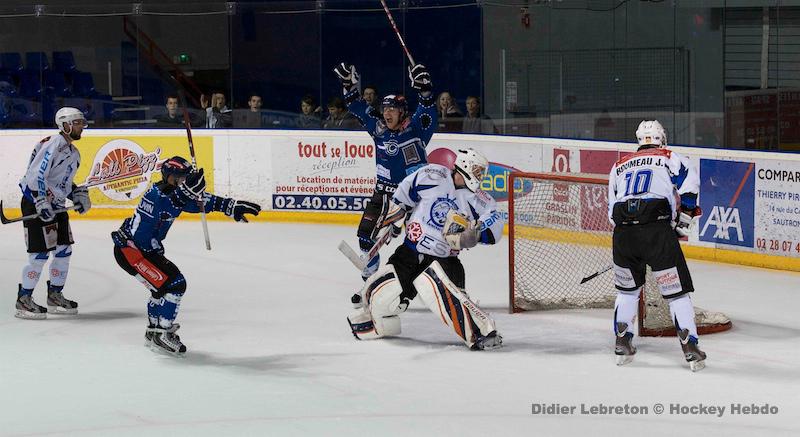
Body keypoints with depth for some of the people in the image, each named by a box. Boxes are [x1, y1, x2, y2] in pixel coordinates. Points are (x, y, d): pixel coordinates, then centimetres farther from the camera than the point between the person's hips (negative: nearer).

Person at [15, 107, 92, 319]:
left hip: (56, 205, 10)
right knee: (40, 253, -9)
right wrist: (42, 203, -27)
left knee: (64, 250, 9)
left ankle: (55, 296, 21)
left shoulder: (73, 152, 14)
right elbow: (36, 175, -24)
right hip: (35, 203, -10)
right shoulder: (53, 145, -17)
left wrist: (78, 195, 10)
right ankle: (23, 300, -1)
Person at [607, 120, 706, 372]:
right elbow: (689, 179, -4)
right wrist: (684, 218, 4)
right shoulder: (669, 158, 15)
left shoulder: (619, 166, 27)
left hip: (622, 232, 4)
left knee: (628, 289, 24)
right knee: (676, 291, 2)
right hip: (657, 230, -4)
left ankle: (622, 343, 23)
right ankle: (690, 347, -4)